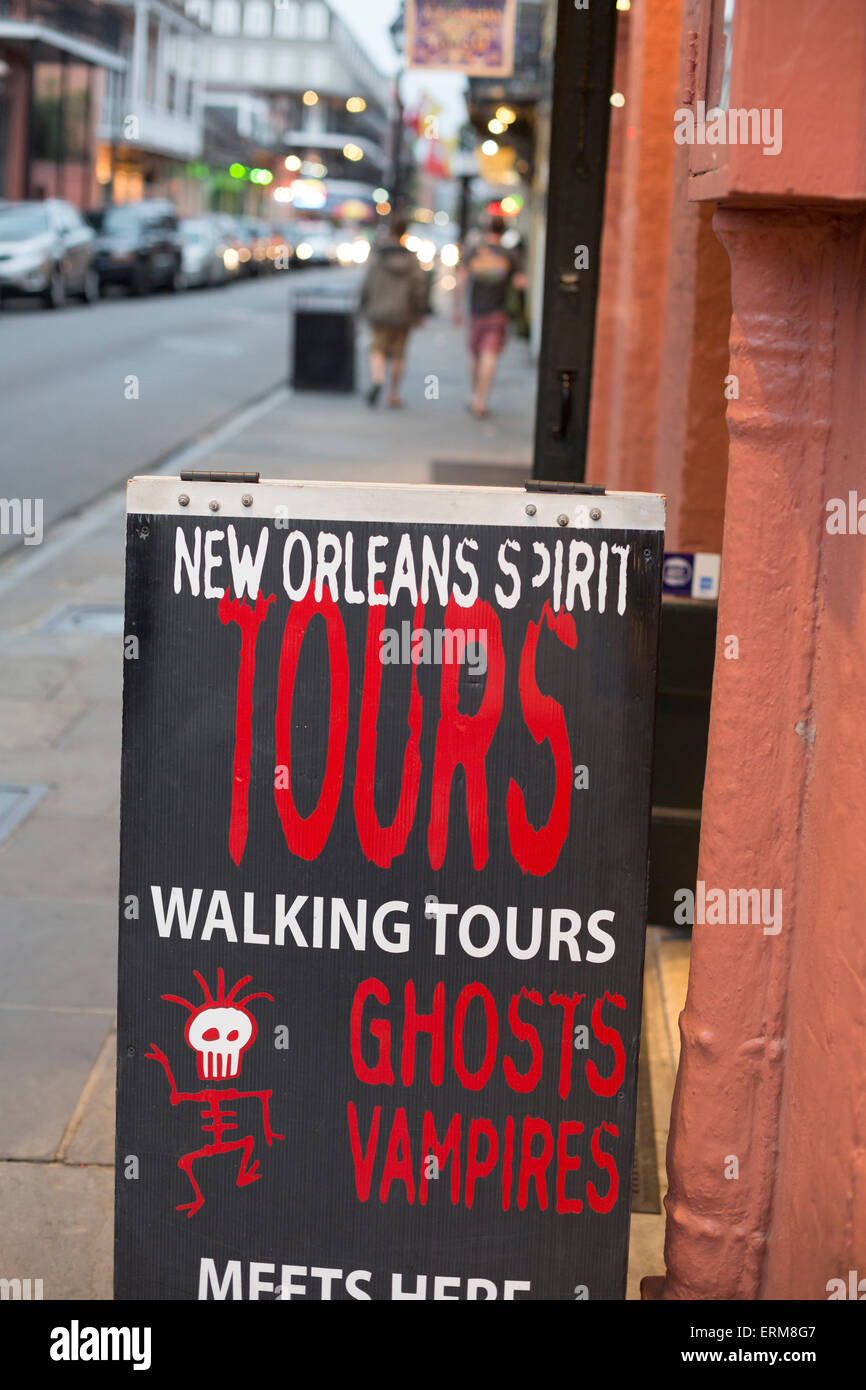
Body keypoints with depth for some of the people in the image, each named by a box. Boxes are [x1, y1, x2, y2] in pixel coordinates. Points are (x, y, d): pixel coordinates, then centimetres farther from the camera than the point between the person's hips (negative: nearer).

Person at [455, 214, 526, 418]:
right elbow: (521, 283, -8)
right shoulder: (510, 256, -2)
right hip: (498, 313, -2)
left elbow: (461, 280, -4)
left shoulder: (473, 250, 0)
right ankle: (480, 402, -20)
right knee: (490, 356, -8)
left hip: (476, 311, 2)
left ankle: (476, 399, 28)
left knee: (476, 357, 16)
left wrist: (458, 307, 3)